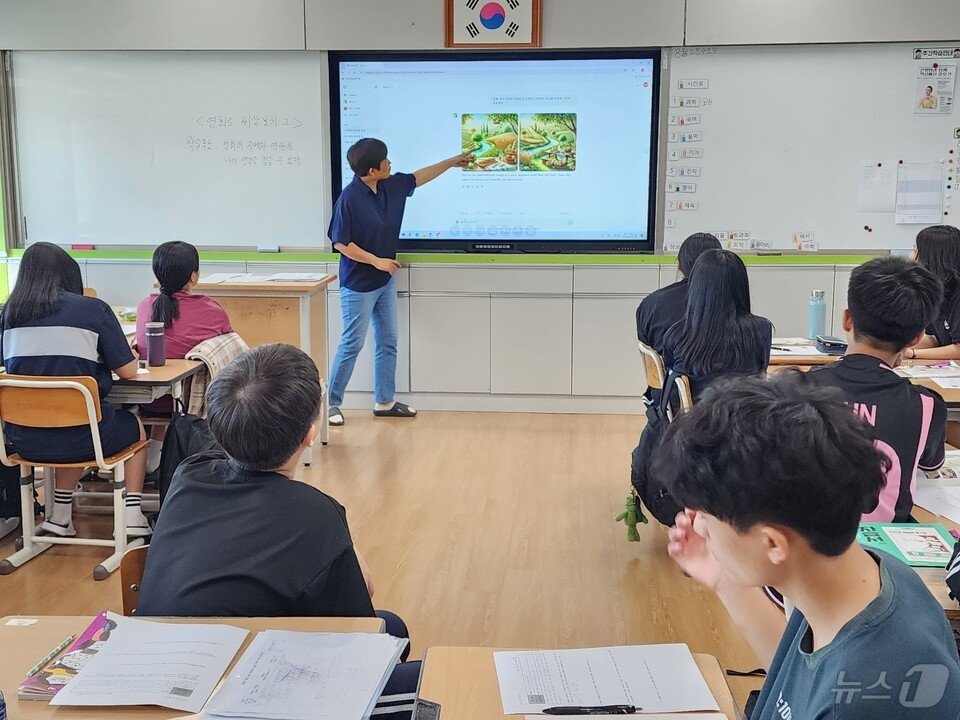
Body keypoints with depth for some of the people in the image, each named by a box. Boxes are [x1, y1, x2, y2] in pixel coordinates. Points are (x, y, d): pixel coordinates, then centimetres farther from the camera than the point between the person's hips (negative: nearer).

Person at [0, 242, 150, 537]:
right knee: (135, 426, 28)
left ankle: (61, 515, 26)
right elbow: (128, 371, -3)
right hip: (80, 439, -4)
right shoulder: (94, 309, -7)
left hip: (24, 440, 4)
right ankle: (132, 515, 19)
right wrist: (132, 356, 20)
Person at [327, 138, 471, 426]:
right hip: (358, 286, -8)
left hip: (385, 282, 8)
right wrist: (375, 260, -19)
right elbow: (340, 243, -18)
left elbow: (418, 177, 19)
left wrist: (452, 162, 26)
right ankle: (330, 402, 9)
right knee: (352, 345, -3)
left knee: (388, 343, 11)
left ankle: (385, 402, 20)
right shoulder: (349, 199, -21)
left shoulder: (391, 186, 1)